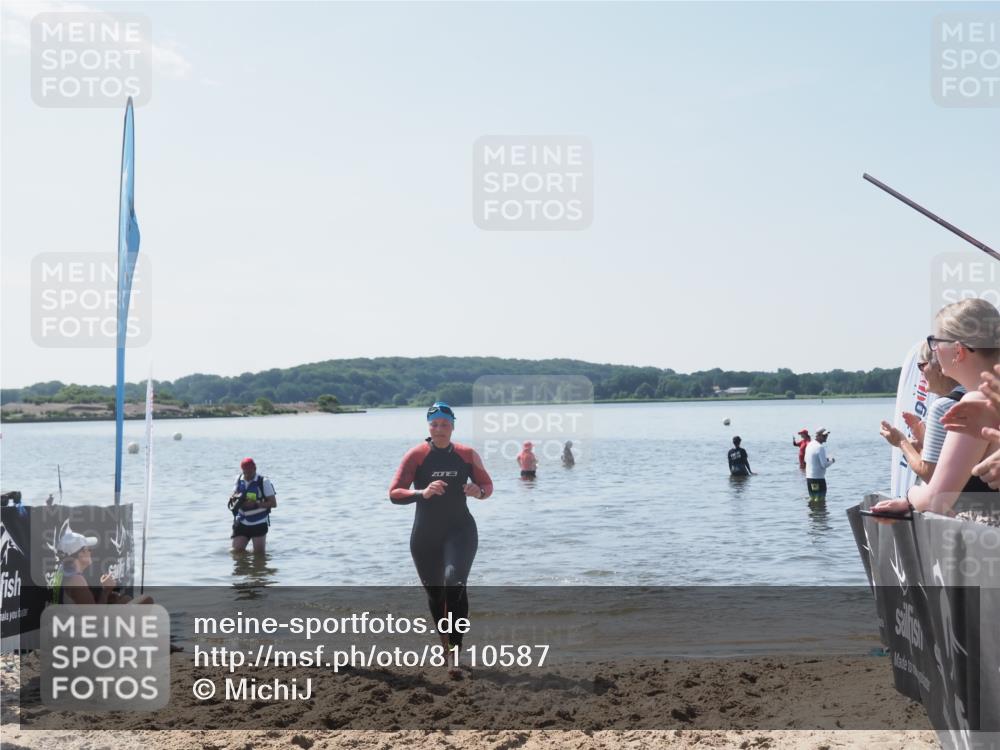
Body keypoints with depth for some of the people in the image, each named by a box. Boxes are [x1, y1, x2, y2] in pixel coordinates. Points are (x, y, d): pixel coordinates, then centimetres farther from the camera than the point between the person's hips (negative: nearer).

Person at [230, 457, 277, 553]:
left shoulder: (264, 482, -11)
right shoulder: (239, 480, 2)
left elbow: (273, 503, -11)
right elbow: (233, 496, 15)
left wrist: (256, 504, -23)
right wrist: (234, 498, -10)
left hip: (259, 523, -4)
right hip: (242, 523, 4)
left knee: (259, 553, 2)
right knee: (237, 551, 1)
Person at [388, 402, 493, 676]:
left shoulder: (467, 455, -2)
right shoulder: (417, 455, -8)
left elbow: (487, 485, 10)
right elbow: (394, 493, -13)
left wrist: (478, 492, -14)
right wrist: (422, 493, -31)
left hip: (460, 530, -1)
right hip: (425, 535, 1)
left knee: (455, 583, -23)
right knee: (435, 593, 13)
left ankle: (455, 653, -19)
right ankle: (445, 642, 39)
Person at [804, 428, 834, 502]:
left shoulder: (810, 444, 10)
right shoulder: (820, 447, -18)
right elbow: (824, 465, -19)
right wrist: (831, 461, 1)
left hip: (809, 477, 9)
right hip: (818, 478, -9)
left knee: (812, 499, 16)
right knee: (820, 501, -3)